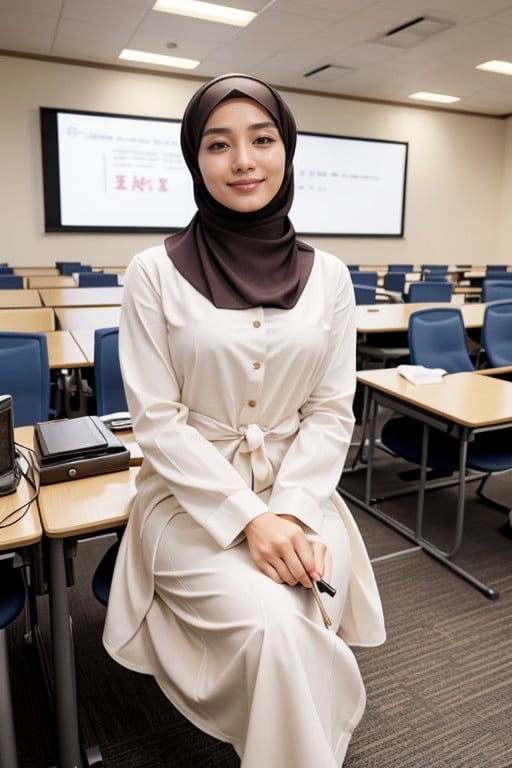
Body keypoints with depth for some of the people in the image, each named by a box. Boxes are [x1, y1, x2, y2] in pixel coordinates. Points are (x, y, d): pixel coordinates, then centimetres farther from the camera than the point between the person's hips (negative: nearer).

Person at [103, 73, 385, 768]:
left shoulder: (327, 275, 3)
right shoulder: (155, 273, -5)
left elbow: (331, 412, 2)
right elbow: (158, 420, -8)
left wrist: (290, 511, -13)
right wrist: (247, 517, -16)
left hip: (300, 492, 3)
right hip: (193, 495, -2)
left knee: (304, 614, -21)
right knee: (274, 625, -24)